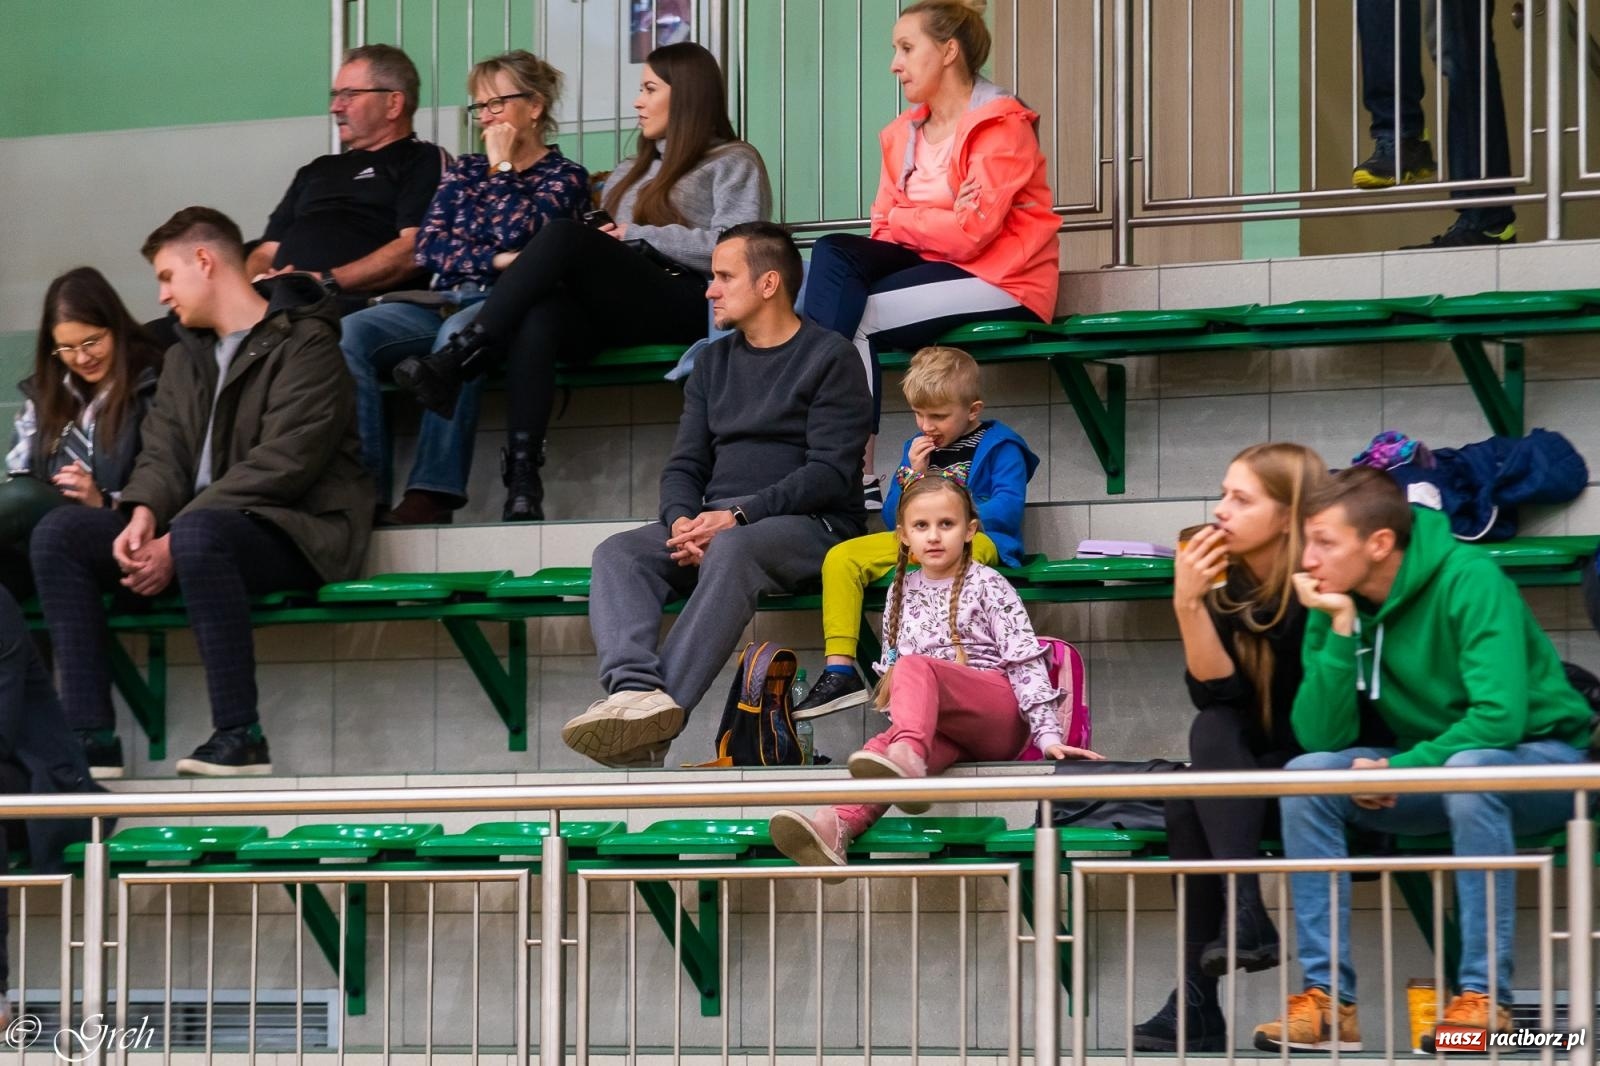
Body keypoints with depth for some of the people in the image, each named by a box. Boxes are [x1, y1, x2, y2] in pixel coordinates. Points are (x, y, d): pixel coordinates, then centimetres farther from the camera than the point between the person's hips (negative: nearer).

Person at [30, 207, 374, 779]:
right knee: (59, 532, -10)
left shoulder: (304, 345, -8)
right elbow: (163, 452, 10)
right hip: (204, 524, 8)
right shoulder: (186, 356, 19)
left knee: (198, 532, -40)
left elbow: (281, 465, -18)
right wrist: (144, 513, -15)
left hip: (298, 531, -8)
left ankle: (239, 735, -31)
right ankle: (91, 736, -18)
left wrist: (175, 542, -23)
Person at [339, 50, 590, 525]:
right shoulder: (464, 170, 25)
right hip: (444, 301, 5)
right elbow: (428, 246, 9)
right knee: (349, 333, -24)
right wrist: (497, 260, -4)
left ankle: (433, 492, -44)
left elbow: (515, 233, -9)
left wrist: (502, 168, 4)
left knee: (459, 331, -41)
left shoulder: (564, 177, 11)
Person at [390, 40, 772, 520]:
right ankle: (522, 481, -46)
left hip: (687, 303, -5)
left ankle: (457, 362, -32)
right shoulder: (629, 173, 35)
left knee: (564, 233, -29)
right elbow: (598, 251, 26)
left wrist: (638, 235, -2)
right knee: (538, 317, -32)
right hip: (616, 314, 6)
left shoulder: (733, 163, 14)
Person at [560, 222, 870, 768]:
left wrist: (737, 516, -20)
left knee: (731, 551, -39)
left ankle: (666, 710, -50)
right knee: (617, 553, -21)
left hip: (809, 525, -6)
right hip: (712, 524, 6)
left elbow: (830, 472, -9)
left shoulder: (829, 356, 1)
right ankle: (634, 690, -47)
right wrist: (682, 521, -8)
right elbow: (685, 465, 16)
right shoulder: (714, 361, 22)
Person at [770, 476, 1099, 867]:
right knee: (884, 744, -32)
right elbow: (890, 666, 27)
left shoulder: (987, 586, 3)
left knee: (915, 668, -34)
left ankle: (906, 757, -66)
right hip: (939, 730, 4)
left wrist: (1048, 734, -14)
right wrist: (901, 718, 12)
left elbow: (1024, 661, -5)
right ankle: (839, 823, -63)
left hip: (998, 712, -4)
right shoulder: (902, 592, 19)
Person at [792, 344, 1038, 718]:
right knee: (840, 558, -12)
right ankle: (840, 671, -20)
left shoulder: (1000, 448, 1)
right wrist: (912, 474, 1)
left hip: (980, 540, -7)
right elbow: (894, 519, 17)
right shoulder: (917, 449, 19)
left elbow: (1006, 511, -13)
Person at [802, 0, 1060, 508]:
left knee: (854, 315, -24)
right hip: (931, 265, 7)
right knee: (832, 253, -18)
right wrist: (937, 221, -14)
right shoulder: (904, 132, 14)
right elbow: (885, 230, 5)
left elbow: (970, 234, -19)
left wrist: (904, 220, -4)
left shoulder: (1001, 126, -9)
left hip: (1000, 281, -7)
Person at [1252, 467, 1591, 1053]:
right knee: (1307, 773, -18)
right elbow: (1321, 737, -13)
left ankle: (1485, 996, -32)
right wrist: (1341, 629, -22)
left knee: (1468, 768, -38)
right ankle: (1327, 994, -20)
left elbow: (1499, 717, -30)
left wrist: (1398, 769, -27)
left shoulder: (1468, 580, -22)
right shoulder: (1336, 607, -6)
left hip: (1540, 762, -5)